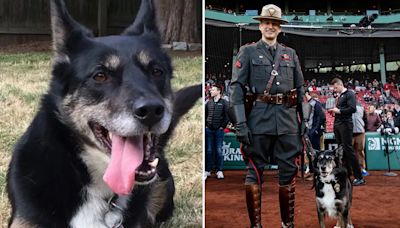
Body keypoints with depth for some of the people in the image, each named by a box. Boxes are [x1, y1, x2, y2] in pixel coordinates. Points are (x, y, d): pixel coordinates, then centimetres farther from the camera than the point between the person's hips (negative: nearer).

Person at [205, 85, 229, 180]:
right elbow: (204, 114, 15)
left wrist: (222, 126, -5)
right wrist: (205, 125, 6)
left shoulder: (224, 102, 0)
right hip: (209, 129, 3)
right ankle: (207, 170, 9)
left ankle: (219, 171, 5)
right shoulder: (208, 102, 9)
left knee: (219, 151, 0)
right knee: (209, 150, 5)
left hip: (219, 130, -3)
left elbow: (227, 116, -2)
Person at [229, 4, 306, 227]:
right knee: (255, 170, 0)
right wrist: (240, 124, -11)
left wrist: (304, 120, 9)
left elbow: (301, 90, 17)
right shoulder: (248, 52, 6)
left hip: (288, 118, 3)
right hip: (259, 116, -3)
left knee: (289, 170, 5)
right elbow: (237, 88, -2)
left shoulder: (291, 54, 16)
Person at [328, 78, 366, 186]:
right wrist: (334, 111, 7)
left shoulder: (349, 94, -6)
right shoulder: (339, 96, 19)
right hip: (337, 124, 9)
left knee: (348, 150, -11)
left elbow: (352, 108, -18)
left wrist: (339, 110, -15)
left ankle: (359, 177, -9)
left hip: (345, 124, -9)